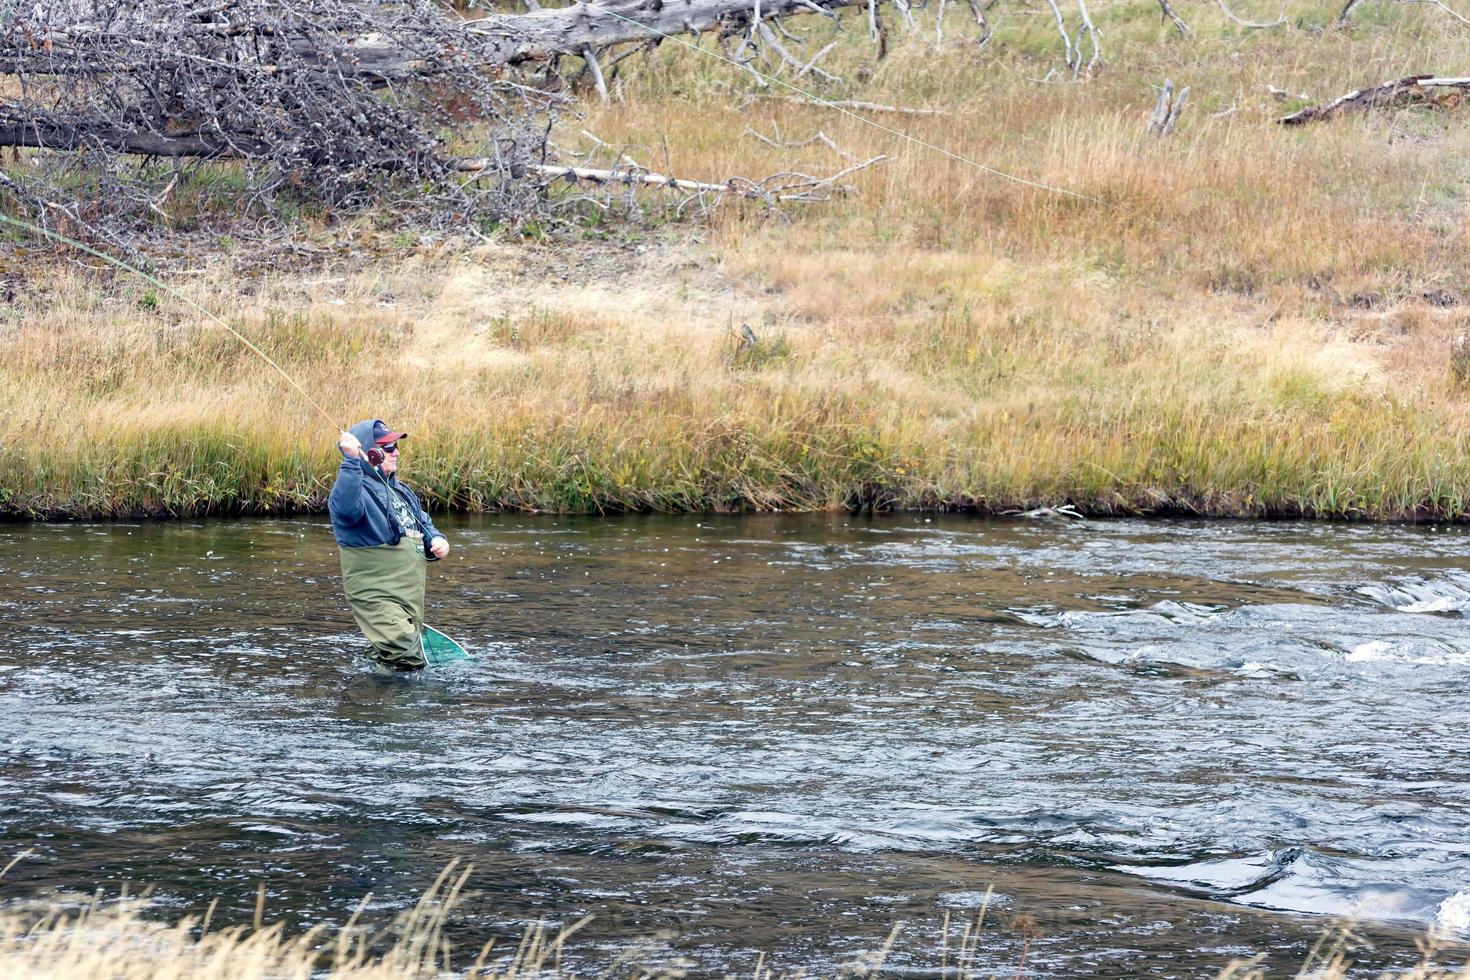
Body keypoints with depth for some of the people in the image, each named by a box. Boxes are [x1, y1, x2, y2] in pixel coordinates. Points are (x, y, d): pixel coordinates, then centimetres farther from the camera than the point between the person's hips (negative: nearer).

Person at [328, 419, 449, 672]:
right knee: (408, 658, -26)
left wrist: (437, 540, 7)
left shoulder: (401, 491, 21)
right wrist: (352, 460, -43)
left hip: (412, 596, 9)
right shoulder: (357, 488, -9)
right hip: (376, 597, -9)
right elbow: (346, 508, -34)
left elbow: (424, 525, 30)